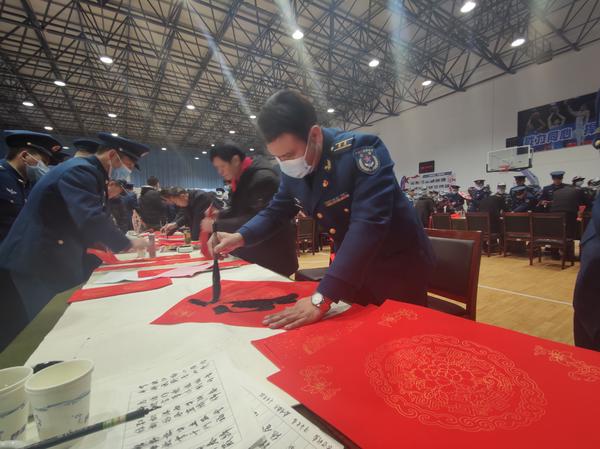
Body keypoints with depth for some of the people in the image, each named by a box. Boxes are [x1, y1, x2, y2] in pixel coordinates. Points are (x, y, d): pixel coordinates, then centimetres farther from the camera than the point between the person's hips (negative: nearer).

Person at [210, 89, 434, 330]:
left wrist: (322, 298, -39)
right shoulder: (292, 170, -7)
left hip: (397, 265, -5)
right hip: (350, 268, 6)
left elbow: (368, 223, -36)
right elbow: (276, 210, 7)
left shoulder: (362, 150, -27)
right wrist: (240, 237, -11)